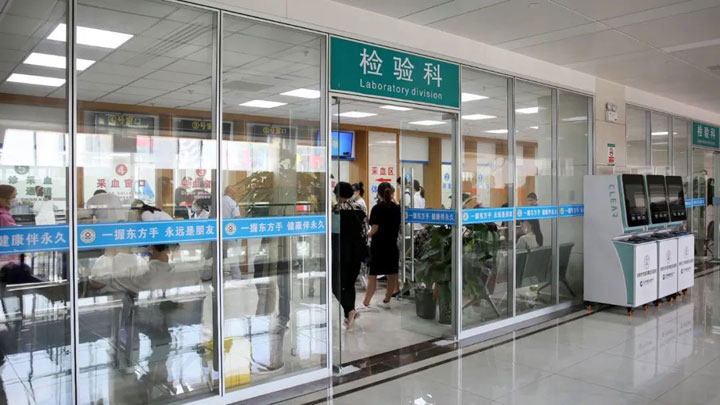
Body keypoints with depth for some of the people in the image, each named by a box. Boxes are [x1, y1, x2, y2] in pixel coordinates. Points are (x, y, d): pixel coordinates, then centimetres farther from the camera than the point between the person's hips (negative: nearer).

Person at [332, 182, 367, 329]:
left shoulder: (336, 210, -11)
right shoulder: (360, 208, 5)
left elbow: (330, 231, -10)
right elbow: (364, 231, 7)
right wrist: (363, 251, 14)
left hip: (340, 252, -5)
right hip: (356, 251, 6)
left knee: (337, 284, 1)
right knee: (350, 284, 14)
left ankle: (350, 310, -19)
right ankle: (349, 317, 16)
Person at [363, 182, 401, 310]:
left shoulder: (377, 208, -10)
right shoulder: (397, 208, 3)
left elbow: (375, 228, -15)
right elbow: (399, 227, 8)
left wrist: (367, 235, 1)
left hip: (378, 245, -4)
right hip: (392, 245, 5)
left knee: (372, 275, -1)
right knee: (391, 274, 12)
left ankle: (366, 303, 1)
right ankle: (387, 301, 20)